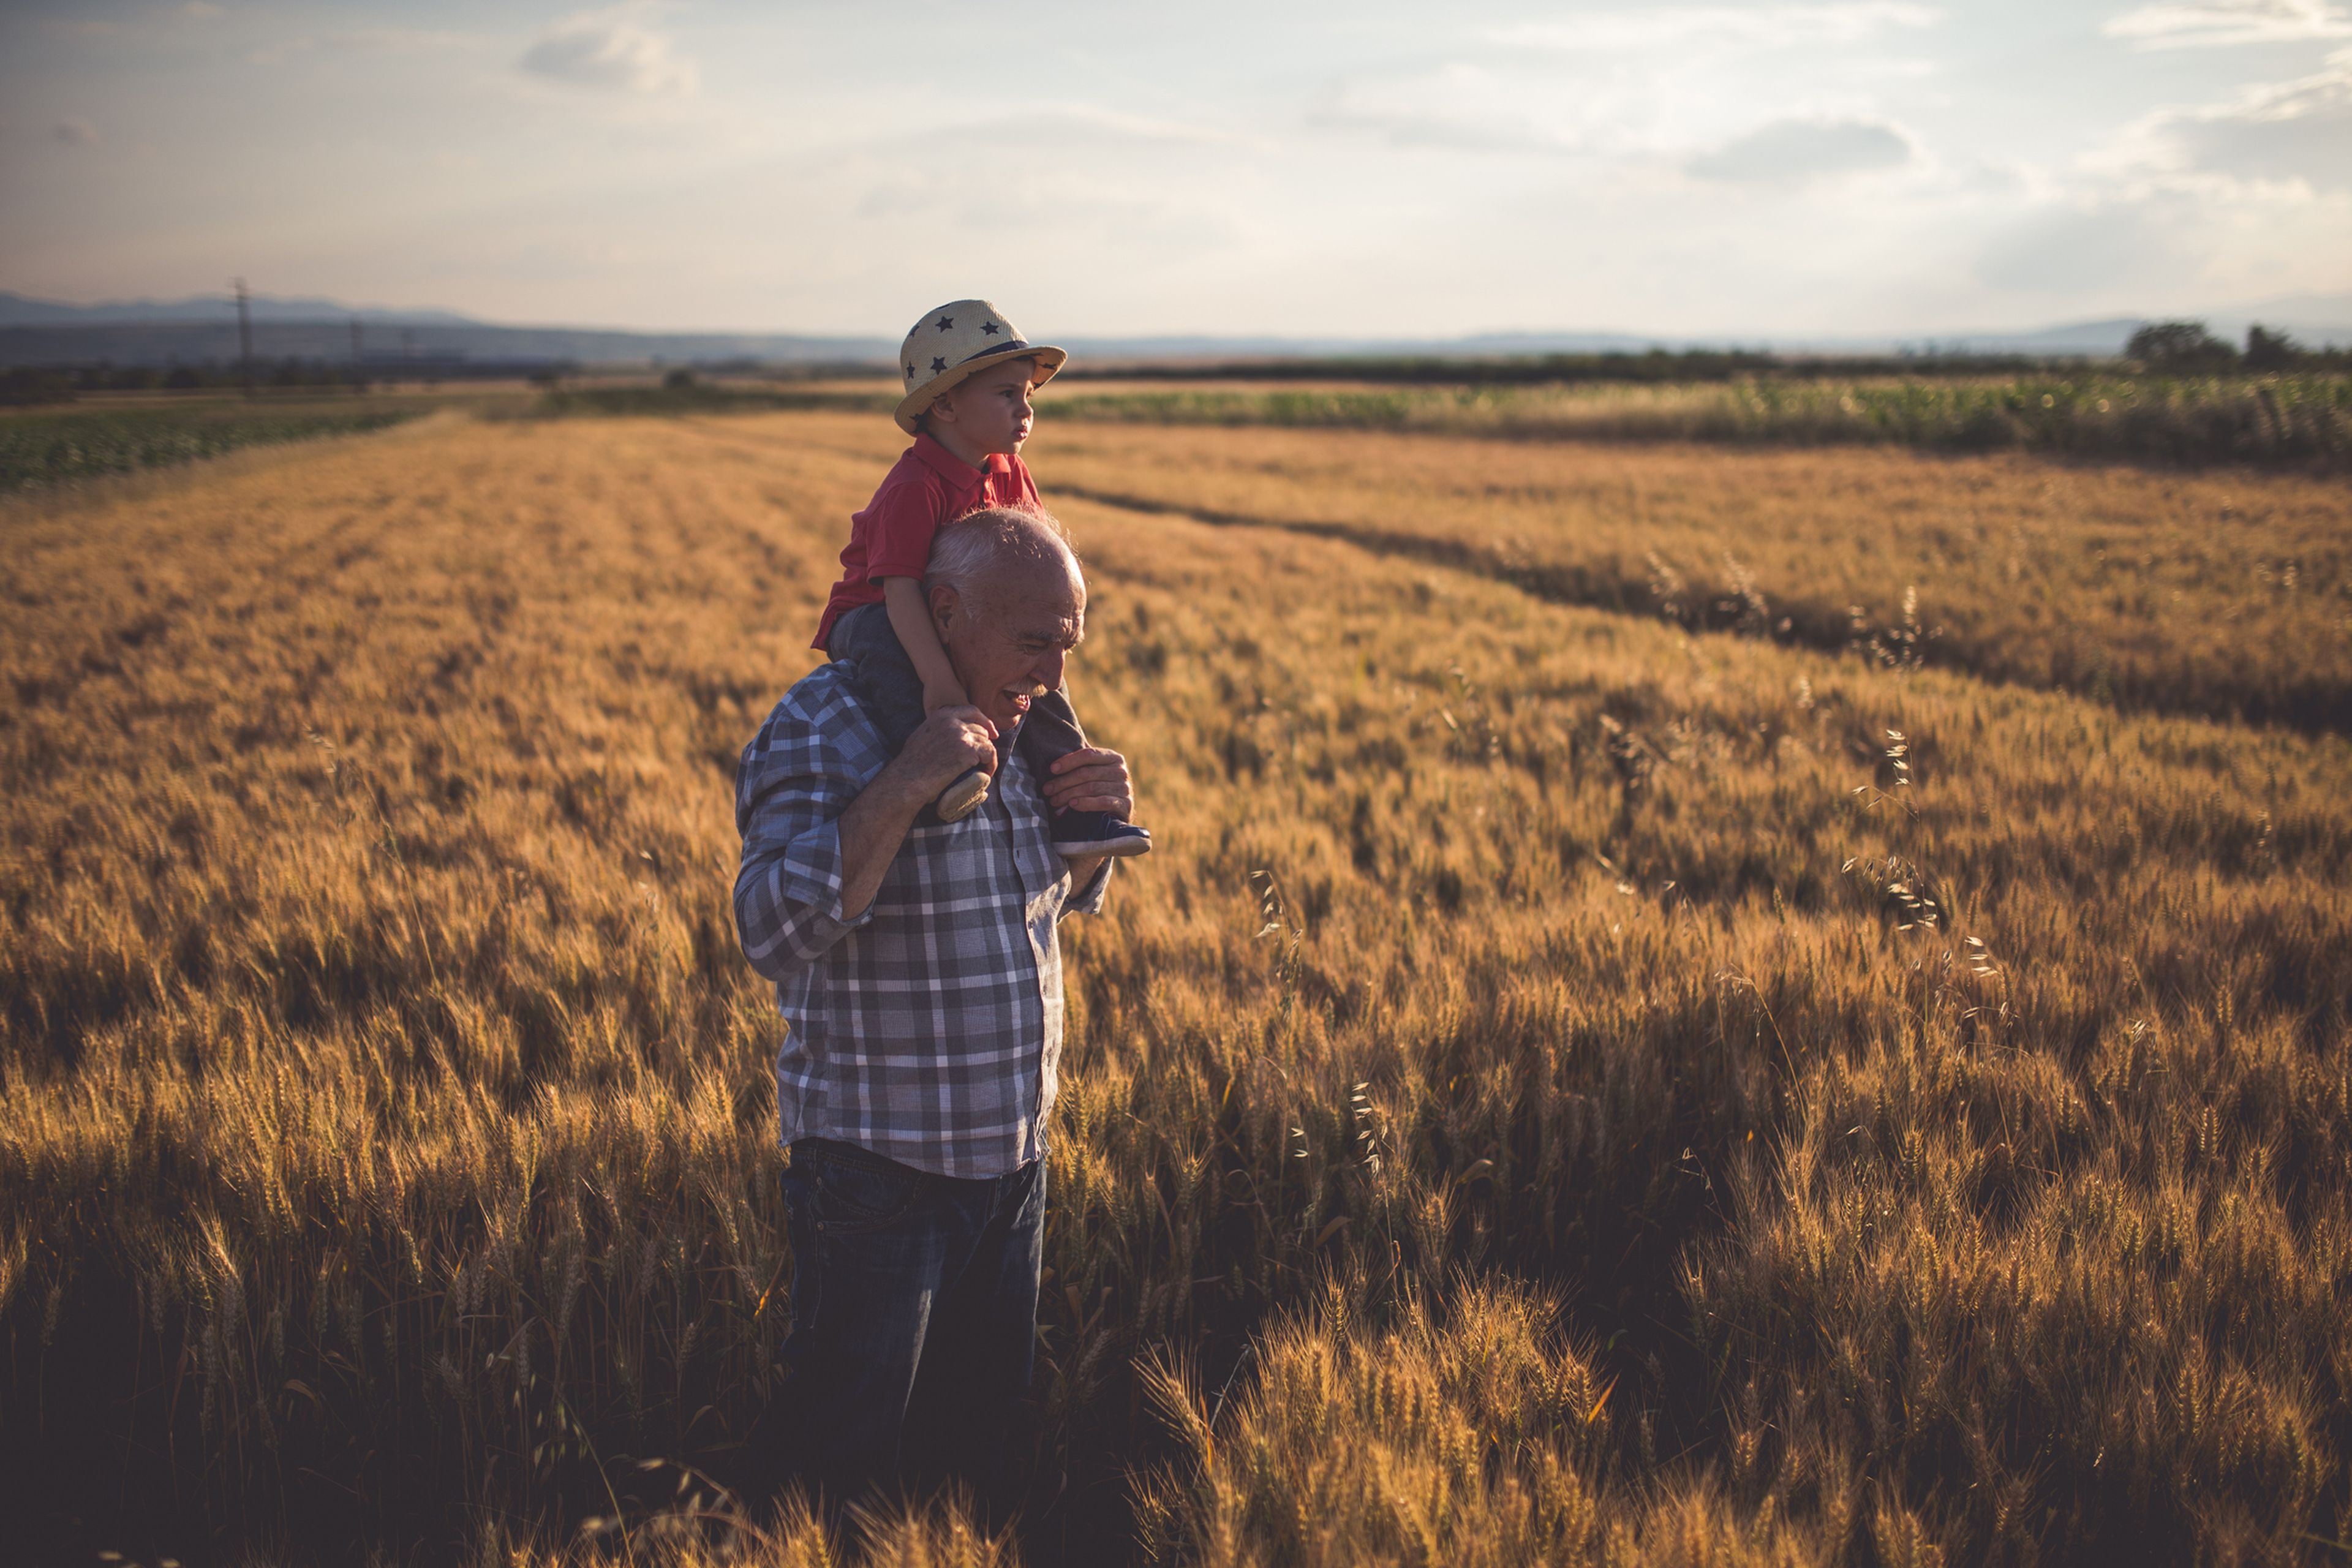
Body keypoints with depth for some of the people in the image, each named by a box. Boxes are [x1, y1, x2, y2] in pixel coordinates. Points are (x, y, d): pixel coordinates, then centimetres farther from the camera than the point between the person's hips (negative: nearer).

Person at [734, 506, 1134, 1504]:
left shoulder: (1014, 723, 6)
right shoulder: (825, 728, -16)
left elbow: (1067, 898, 20)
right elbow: (775, 930, -29)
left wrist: (1099, 821, -2)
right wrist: (908, 783, -35)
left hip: (1013, 1153, 7)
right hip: (876, 1164, -7)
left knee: (988, 1421, 20)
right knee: (847, 1459, 5)